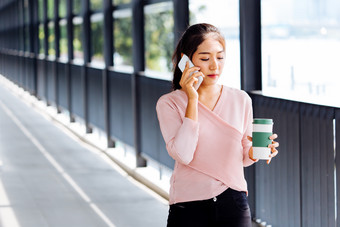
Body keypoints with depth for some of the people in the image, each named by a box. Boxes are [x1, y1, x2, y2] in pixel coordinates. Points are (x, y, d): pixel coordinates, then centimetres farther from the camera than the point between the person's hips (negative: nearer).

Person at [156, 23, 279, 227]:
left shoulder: (241, 100, 5)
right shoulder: (169, 103, -4)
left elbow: (242, 158, 11)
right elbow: (183, 155, -18)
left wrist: (255, 150, -11)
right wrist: (192, 99, -15)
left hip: (233, 204, 2)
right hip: (188, 208, -2)